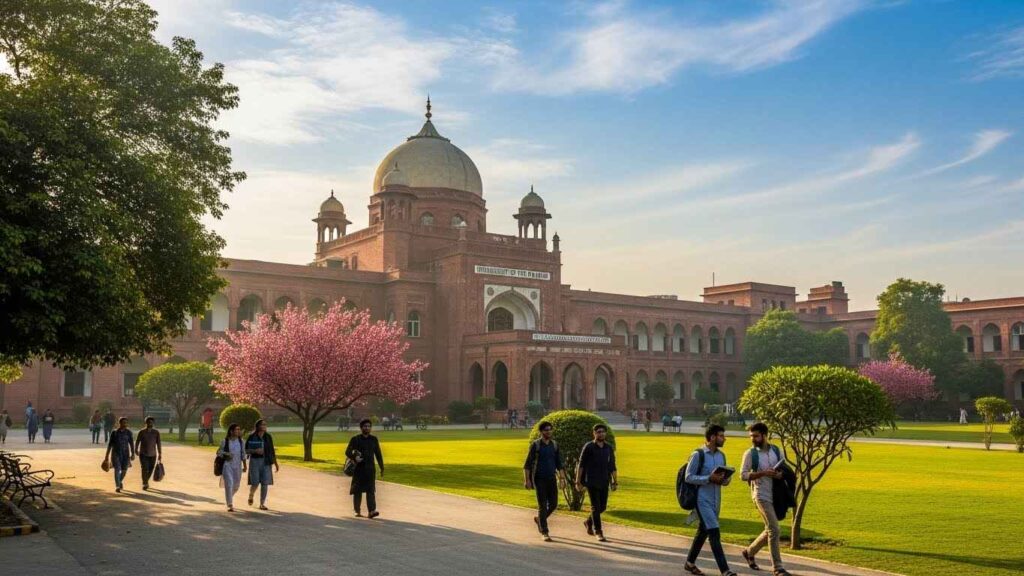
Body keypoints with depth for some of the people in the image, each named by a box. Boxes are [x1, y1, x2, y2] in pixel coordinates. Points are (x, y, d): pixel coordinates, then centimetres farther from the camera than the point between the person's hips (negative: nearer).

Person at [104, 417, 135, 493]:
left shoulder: (128, 432, 1)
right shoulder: (114, 433, -2)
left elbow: (131, 444, 1)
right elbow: (110, 444, 1)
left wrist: (133, 454, -9)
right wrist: (107, 456, 0)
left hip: (125, 454, 2)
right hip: (116, 453, -2)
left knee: (124, 470, 4)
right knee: (117, 469, -15)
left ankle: (120, 481, 35)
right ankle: (118, 487, -13)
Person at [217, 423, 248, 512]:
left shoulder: (240, 441, 3)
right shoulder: (225, 441, -6)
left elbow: (243, 454, 9)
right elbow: (218, 452, 1)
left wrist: (244, 466, 10)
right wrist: (226, 454, -18)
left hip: (237, 465, 4)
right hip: (227, 465, -4)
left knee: (236, 485, 13)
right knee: (229, 484, -11)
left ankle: (229, 498, 43)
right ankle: (230, 505, -6)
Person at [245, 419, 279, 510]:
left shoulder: (268, 437, 4)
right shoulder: (251, 437, -5)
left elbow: (272, 451, 9)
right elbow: (245, 450, -3)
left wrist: (276, 464, 8)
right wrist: (255, 451, -21)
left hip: (266, 462, 3)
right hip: (255, 461, -3)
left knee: (265, 483, -4)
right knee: (255, 483, -6)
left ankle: (262, 504, 4)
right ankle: (251, 495, 28)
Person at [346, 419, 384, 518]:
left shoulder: (374, 439, 11)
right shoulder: (355, 439, 2)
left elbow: (378, 454, 15)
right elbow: (347, 452, -3)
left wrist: (382, 468, 13)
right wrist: (354, 457, -24)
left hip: (370, 469, 1)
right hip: (359, 468, -1)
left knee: (371, 489, -10)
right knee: (357, 490, 5)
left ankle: (371, 511, -18)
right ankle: (358, 511, 17)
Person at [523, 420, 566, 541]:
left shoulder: (554, 445, 7)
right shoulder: (535, 445, -7)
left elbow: (559, 463, 11)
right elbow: (528, 463, -7)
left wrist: (562, 478, 4)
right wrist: (527, 480, -14)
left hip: (552, 479, 5)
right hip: (539, 479, -5)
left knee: (553, 504, 4)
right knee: (542, 506, -5)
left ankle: (539, 519, 32)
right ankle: (544, 533, 4)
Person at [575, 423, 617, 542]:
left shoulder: (609, 448, 7)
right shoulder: (588, 447, -5)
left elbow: (612, 466, 11)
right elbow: (581, 465, -4)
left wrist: (615, 482, 3)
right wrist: (578, 481, -9)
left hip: (604, 482, 4)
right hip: (591, 482, -4)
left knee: (602, 507, 8)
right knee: (595, 507, -5)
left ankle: (588, 522, 34)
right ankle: (598, 532, 3)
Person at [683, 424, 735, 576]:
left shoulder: (721, 455, 10)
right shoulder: (698, 454, -12)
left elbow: (724, 475, 18)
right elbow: (689, 477, -14)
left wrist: (726, 479, -7)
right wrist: (709, 478, -24)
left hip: (715, 501, 8)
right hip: (702, 500, -8)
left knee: (703, 532, 16)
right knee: (714, 533, -12)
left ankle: (690, 563, 30)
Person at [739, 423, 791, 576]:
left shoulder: (776, 451, 6)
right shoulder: (750, 453, -6)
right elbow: (743, 475, -11)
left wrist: (780, 474, -11)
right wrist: (763, 473, -22)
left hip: (776, 495, 5)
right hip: (761, 496, -5)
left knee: (770, 530, 12)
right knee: (774, 530, -11)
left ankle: (749, 552, 33)